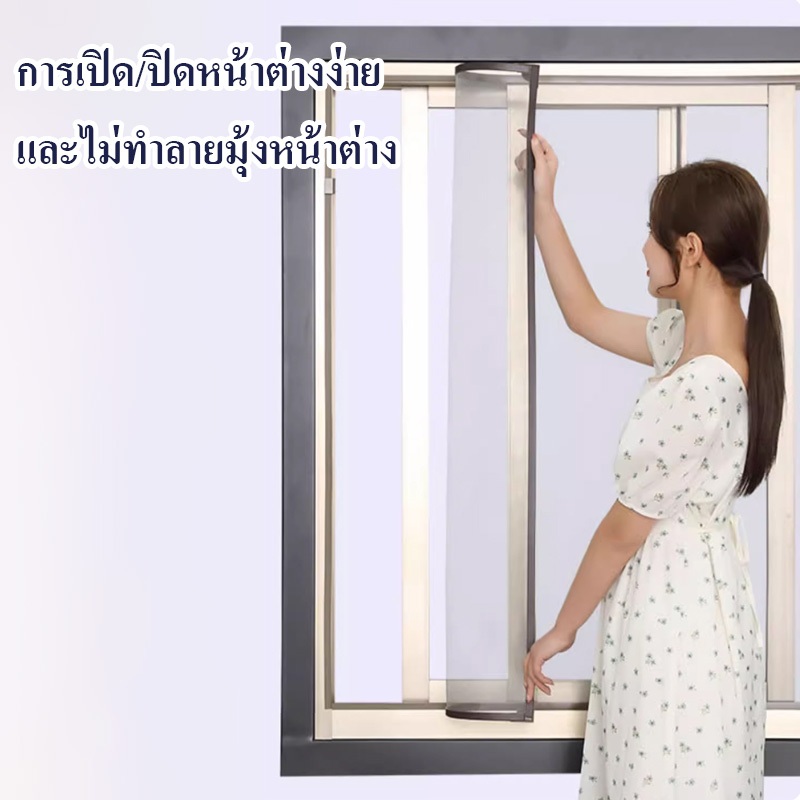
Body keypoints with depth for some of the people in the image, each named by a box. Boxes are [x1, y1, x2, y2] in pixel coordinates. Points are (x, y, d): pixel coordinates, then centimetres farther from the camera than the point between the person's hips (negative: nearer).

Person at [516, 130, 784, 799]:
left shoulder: (695, 390, -29)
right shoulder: (700, 336, -1)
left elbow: (624, 529, -19)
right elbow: (586, 317, 13)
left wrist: (560, 631, -6)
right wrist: (543, 203, 13)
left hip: (674, 624, -9)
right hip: (684, 604, 9)